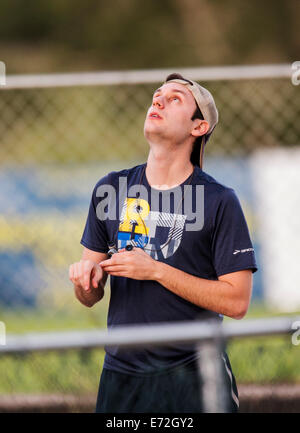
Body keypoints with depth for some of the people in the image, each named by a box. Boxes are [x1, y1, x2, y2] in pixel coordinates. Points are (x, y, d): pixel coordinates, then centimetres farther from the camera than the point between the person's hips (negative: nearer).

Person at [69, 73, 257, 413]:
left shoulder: (219, 201, -5)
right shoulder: (111, 189, 7)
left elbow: (237, 302, -11)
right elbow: (90, 297, 11)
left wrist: (156, 271, -15)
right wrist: (86, 278, -12)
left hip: (195, 376, -3)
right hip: (120, 376, 3)